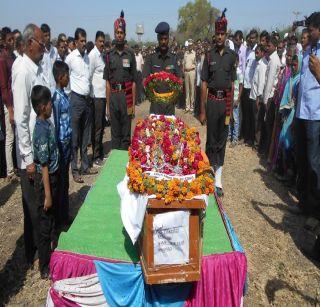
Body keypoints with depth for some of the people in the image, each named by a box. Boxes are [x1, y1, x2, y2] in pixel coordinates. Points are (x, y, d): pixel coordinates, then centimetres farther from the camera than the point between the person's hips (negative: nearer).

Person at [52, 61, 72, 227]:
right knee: (60, 182, 4)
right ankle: (59, 219, 19)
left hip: (67, 142, 9)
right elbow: (55, 125, -18)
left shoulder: (63, 94, 8)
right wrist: (58, 148, -15)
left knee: (65, 180, 18)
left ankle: (64, 216, 32)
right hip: (61, 143, -9)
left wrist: (70, 144, 15)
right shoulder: (56, 97, -19)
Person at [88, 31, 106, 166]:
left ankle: (100, 153, 26)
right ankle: (96, 157, 7)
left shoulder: (103, 55, 14)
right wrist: (92, 94, -11)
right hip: (96, 95, -8)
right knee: (97, 127, -2)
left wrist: (106, 92, 10)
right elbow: (89, 76, -11)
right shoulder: (93, 55, -10)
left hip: (103, 95, 8)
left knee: (101, 126, 15)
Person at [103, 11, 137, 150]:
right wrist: (107, 105, 4)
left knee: (126, 133, 4)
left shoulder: (130, 54, 2)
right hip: (113, 96, 2)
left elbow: (134, 82, 2)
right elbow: (107, 82, 8)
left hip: (126, 95, -2)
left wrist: (133, 104, -2)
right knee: (115, 133, 10)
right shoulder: (110, 55, 7)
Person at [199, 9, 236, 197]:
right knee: (211, 137, 6)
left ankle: (218, 178, 12)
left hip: (226, 100, 0)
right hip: (212, 100, 0)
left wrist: (231, 107, 1)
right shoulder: (209, 56, 3)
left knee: (222, 138, 5)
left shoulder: (232, 55, 3)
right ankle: (213, 170, 19)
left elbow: (233, 83, 6)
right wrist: (202, 110, 0)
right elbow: (204, 84, 4)